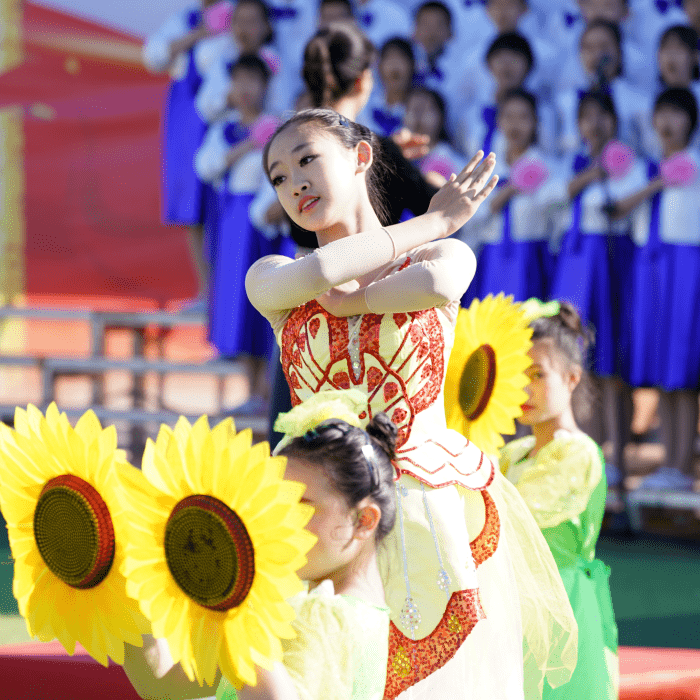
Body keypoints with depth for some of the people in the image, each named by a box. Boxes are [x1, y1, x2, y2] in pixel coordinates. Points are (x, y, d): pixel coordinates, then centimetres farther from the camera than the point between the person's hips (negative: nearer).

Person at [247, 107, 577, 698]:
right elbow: (317, 274, -15)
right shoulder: (270, 279, 8)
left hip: (434, 515, -1)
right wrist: (432, 222, -2)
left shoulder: (447, 255, 6)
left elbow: (438, 283, -19)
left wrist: (342, 299, -5)